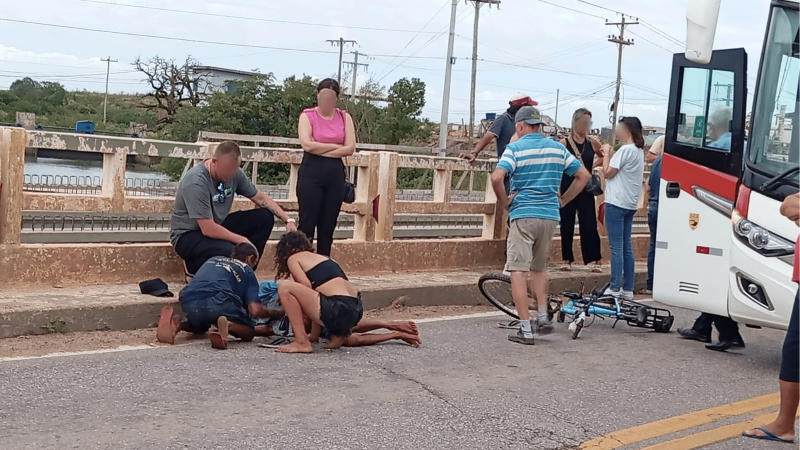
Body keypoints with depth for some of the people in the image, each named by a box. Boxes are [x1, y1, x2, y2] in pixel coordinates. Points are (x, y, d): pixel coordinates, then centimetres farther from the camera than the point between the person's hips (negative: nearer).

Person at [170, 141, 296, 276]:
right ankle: (196, 267, -4)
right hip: (188, 235, -8)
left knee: (264, 217, -6)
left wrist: (288, 220, -7)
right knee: (228, 251, -37)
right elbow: (208, 229, -30)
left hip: (217, 225, 8)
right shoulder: (196, 182, -28)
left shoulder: (234, 173, -7)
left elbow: (260, 198, 4)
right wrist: (243, 241, -22)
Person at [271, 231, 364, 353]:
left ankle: (302, 342, -9)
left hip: (338, 310, -9)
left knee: (285, 287, -7)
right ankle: (339, 334, 16)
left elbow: (307, 286, -7)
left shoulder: (293, 258, 9)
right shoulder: (322, 257, 29)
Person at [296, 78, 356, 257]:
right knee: (307, 223, -4)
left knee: (328, 226, 7)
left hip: (335, 174, 3)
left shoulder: (344, 118, 8)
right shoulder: (308, 115, 0)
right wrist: (335, 146, -7)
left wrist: (321, 150, -9)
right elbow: (307, 145, -15)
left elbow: (350, 148, -3)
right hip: (311, 172, -3)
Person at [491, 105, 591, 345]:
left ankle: (525, 329, -6)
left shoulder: (515, 148, -5)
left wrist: (503, 201, -2)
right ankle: (543, 318, 21)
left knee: (518, 271, -2)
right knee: (538, 268, 23)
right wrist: (562, 200, 17)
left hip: (523, 215, -5)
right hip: (550, 216, 5)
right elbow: (584, 175, 12)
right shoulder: (557, 148, 10)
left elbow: (497, 177, -19)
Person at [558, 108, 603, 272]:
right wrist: (558, 191, -9)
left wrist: (594, 165, 6)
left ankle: (595, 260, 6)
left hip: (586, 190, 1)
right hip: (567, 189, -1)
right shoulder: (564, 143, -4)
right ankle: (567, 260, 14)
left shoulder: (592, 143, 3)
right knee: (567, 225, 4)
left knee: (589, 225, -1)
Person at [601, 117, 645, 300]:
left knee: (616, 246, -7)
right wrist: (611, 154, 11)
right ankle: (627, 289, 12)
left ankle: (615, 288, -6)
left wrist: (606, 154, 0)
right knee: (626, 246, 10)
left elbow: (608, 173, -11)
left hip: (616, 203, -9)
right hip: (630, 204, 9)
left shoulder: (625, 150, -15)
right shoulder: (639, 151, 14)